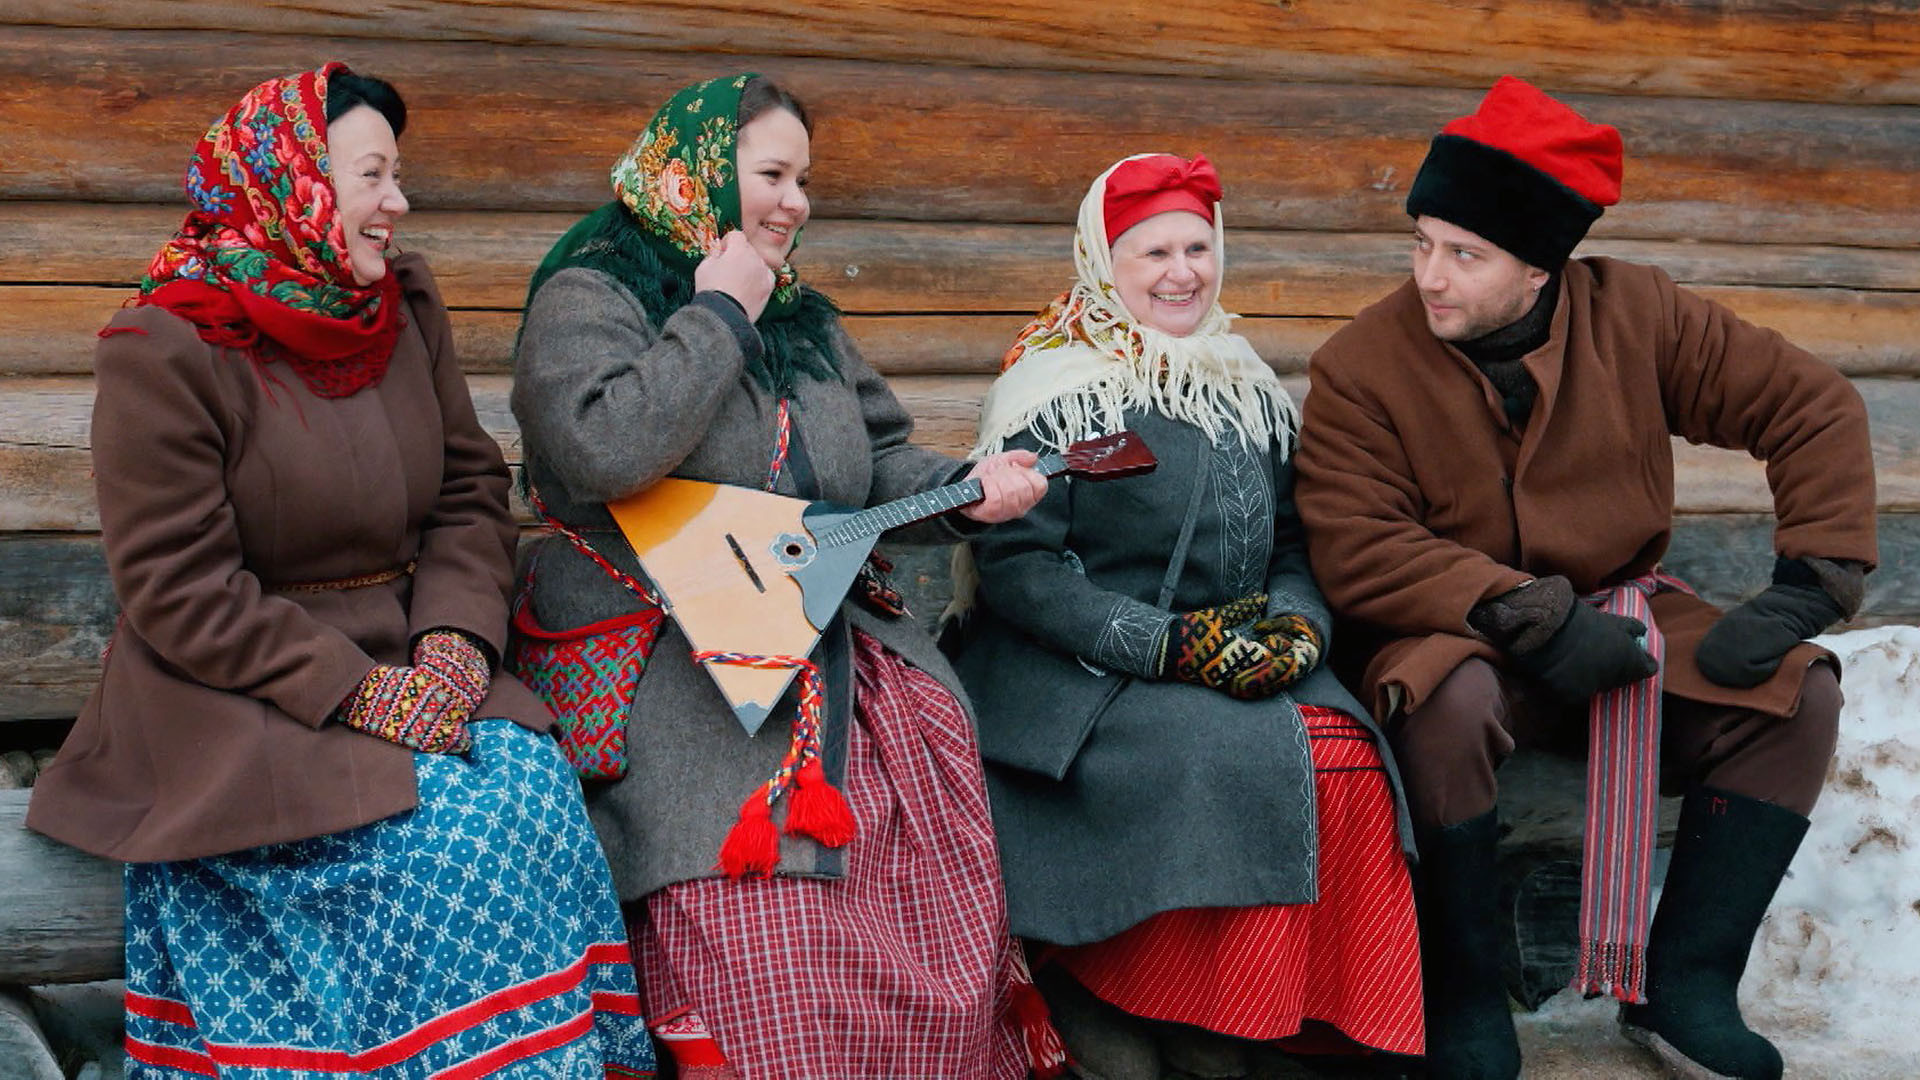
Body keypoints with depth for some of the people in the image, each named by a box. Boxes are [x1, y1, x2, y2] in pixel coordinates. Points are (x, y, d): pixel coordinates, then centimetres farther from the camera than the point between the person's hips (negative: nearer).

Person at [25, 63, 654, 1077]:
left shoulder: (406, 302, 8)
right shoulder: (163, 350, -11)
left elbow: (473, 490, 8)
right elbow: (179, 589, -14)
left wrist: (455, 641, -10)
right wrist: (357, 691, -20)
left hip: (403, 664, 6)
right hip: (235, 704, -5)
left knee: (532, 785, -20)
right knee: (446, 839, -26)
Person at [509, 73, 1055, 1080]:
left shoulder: (806, 322, 23)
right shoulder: (589, 301, 1)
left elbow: (880, 462, 24)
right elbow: (604, 451, -17)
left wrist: (965, 489, 2)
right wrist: (719, 315, -7)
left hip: (833, 650, 6)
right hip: (685, 683, -6)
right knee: (759, 936, -20)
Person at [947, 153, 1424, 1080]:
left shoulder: (1250, 392, 17)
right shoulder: (1054, 390, -3)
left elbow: (1295, 548, 19)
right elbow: (1014, 566, -11)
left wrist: (1295, 625, -5)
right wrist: (1168, 645, -18)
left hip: (1241, 664, 6)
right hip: (1072, 674, -5)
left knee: (1345, 757, -20)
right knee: (1225, 755, -30)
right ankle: (1093, 1000, -13)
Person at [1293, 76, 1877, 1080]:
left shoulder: (1634, 314, -5)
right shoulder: (1362, 364, -12)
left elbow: (1812, 406, -1)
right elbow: (1357, 549, -20)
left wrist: (1804, 591, -12)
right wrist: (1534, 620, -28)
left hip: (1623, 612, 4)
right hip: (1461, 634, -3)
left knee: (1800, 694, -18)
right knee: (1453, 698, -37)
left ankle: (1683, 982, -7)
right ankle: (1463, 996, -17)